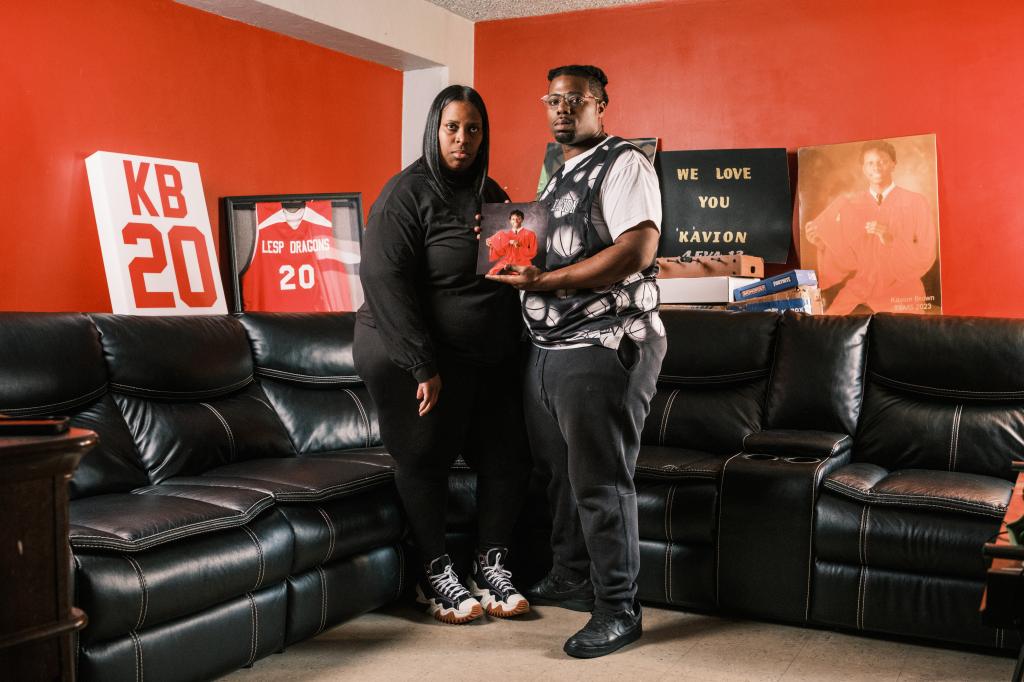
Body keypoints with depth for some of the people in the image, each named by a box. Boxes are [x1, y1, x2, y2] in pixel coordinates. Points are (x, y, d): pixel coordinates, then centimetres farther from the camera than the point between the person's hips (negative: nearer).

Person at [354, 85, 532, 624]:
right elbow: (384, 280, -18)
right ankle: (435, 574, 19)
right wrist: (423, 365, -20)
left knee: (508, 457, 5)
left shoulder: (490, 193, 11)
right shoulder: (407, 192, -10)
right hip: (418, 361, -6)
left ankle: (490, 565, 21)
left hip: (491, 359, 7)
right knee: (425, 460, 2)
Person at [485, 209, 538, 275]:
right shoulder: (505, 235, 14)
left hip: (523, 265, -3)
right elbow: (500, 252, 13)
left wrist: (519, 246, -13)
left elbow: (532, 253, 0)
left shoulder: (529, 234, 5)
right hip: (506, 263, 3)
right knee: (492, 273, -23)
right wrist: (491, 245, -4)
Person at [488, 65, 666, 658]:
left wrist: (545, 280, -22)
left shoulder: (623, 164, -8)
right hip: (548, 347, 9)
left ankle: (619, 610, 7)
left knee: (601, 481, -4)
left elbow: (637, 251, -21)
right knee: (562, 471, 16)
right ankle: (571, 580, 32)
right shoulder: (559, 176, 20)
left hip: (604, 347, -9)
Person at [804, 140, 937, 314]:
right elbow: (847, 260, 5)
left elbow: (926, 257, -4)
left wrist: (891, 241, -18)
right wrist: (822, 244, -12)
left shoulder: (916, 203, -1)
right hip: (857, 293, 2)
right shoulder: (848, 205, 5)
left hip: (901, 294, -1)